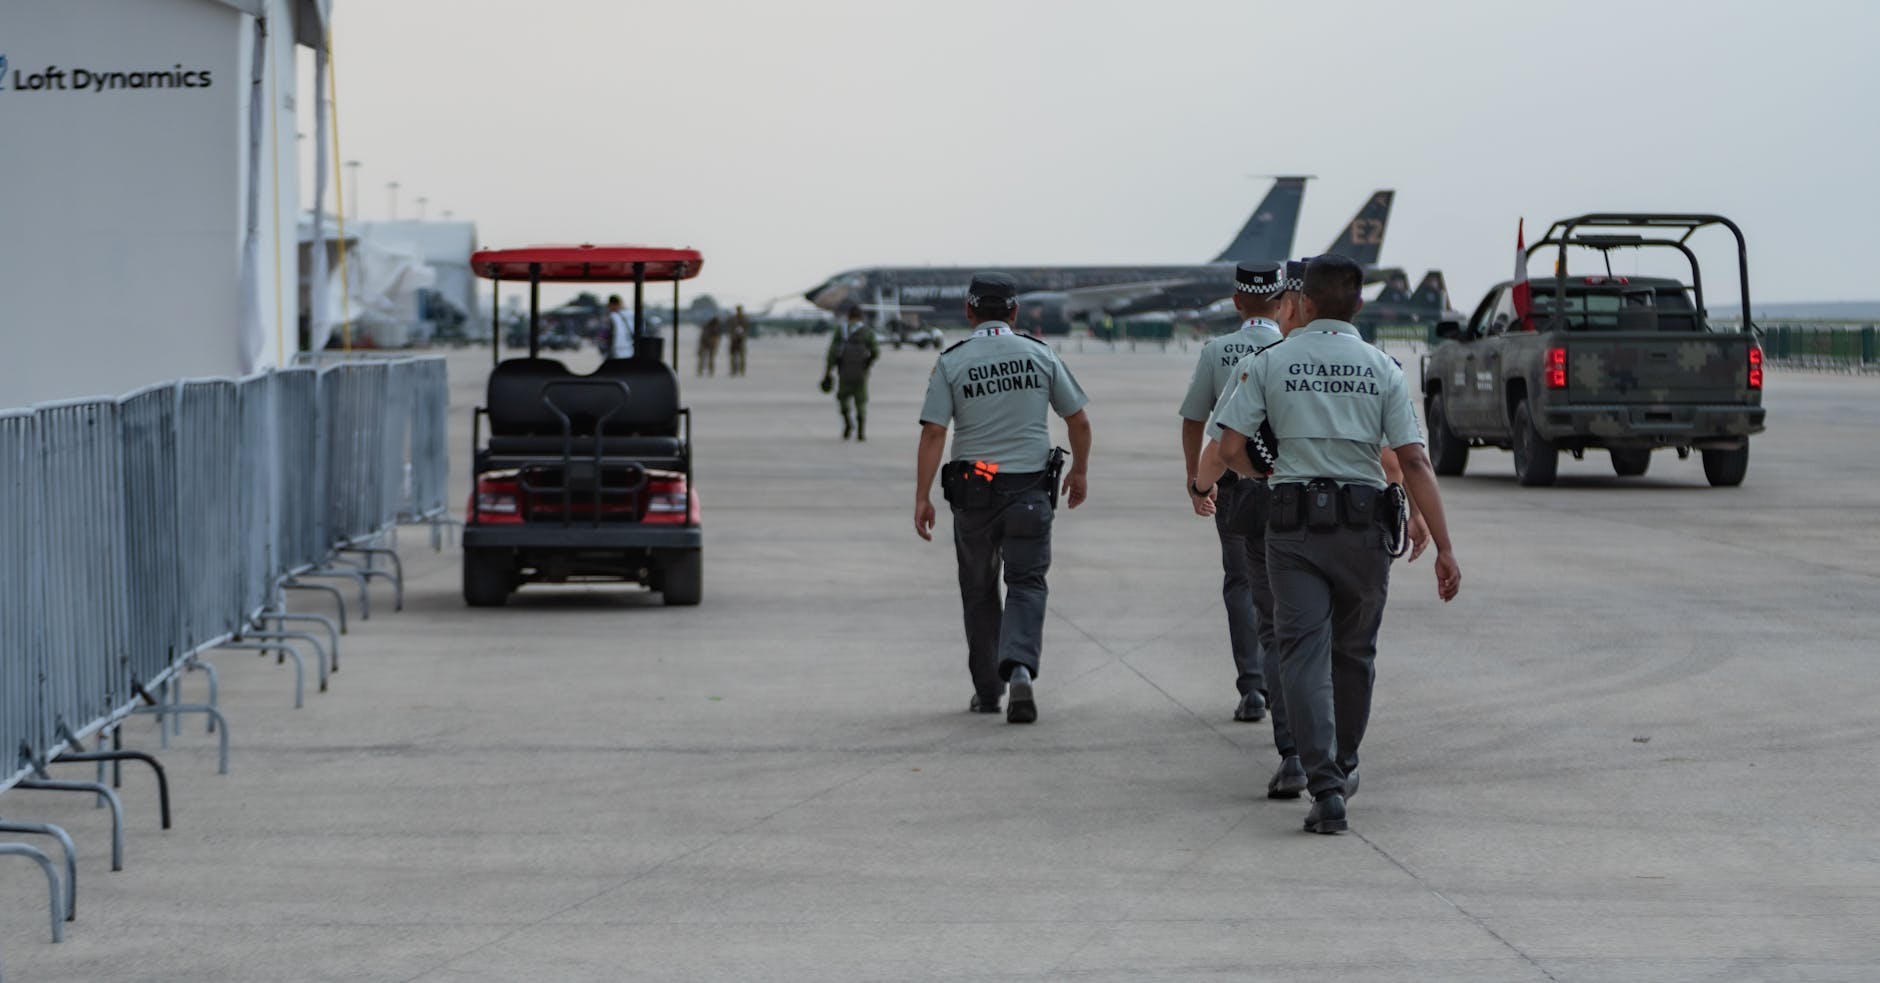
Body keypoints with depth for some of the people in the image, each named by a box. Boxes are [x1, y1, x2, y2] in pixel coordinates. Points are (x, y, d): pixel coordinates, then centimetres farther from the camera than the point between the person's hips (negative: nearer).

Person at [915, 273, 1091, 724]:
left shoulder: (951, 362, -3)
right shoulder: (1040, 356, 1)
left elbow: (933, 433, -10)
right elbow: (1079, 420, 4)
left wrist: (921, 497, -8)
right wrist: (1080, 470, 20)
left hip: (972, 488, 0)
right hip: (1030, 487, 0)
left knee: (979, 591, 13)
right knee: (1027, 583, 2)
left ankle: (987, 690, 20)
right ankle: (1020, 669, -22)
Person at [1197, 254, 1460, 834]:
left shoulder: (1270, 363, 1)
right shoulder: (1382, 369, 2)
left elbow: (1230, 447, -4)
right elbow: (1414, 463, -4)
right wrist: (1443, 548, -3)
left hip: (1294, 520, -1)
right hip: (1363, 522, 1)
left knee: (1303, 651, -3)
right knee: (1353, 649, 18)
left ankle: (1325, 784, -18)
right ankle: (1343, 767, 34)